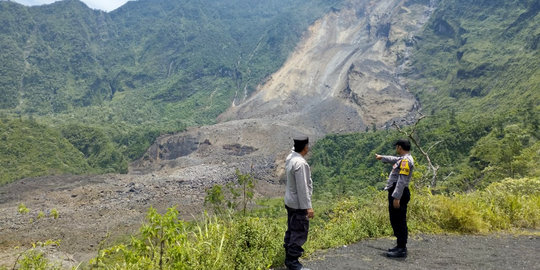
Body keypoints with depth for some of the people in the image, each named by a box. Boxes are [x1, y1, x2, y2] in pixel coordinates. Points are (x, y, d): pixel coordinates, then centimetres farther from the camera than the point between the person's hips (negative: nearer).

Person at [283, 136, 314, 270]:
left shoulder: (290, 157, 0)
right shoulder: (300, 163, -26)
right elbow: (302, 187, -26)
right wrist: (308, 207, -22)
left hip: (290, 201, 10)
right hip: (299, 204, -10)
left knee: (292, 229, 21)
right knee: (299, 233, 1)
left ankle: (289, 256, 36)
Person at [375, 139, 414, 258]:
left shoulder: (406, 160, -15)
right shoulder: (403, 159, 17)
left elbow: (402, 180, -22)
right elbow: (394, 159, 41)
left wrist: (397, 198, -27)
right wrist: (382, 157, 57)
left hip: (399, 194, -10)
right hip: (396, 193, 10)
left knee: (399, 221, -7)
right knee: (396, 220, 15)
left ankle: (402, 249, -3)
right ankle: (400, 246, 24)